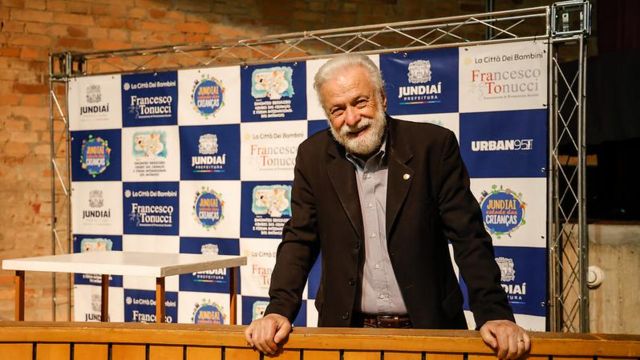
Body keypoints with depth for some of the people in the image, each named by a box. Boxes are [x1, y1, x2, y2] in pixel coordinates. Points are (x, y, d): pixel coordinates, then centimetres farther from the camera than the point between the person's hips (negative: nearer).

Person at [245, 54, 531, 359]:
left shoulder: (434, 145, -8)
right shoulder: (313, 156, 0)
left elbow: (469, 236, -8)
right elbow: (300, 240, 1)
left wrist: (494, 314, -18)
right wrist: (279, 311, -13)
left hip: (430, 327, -1)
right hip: (346, 329, 2)